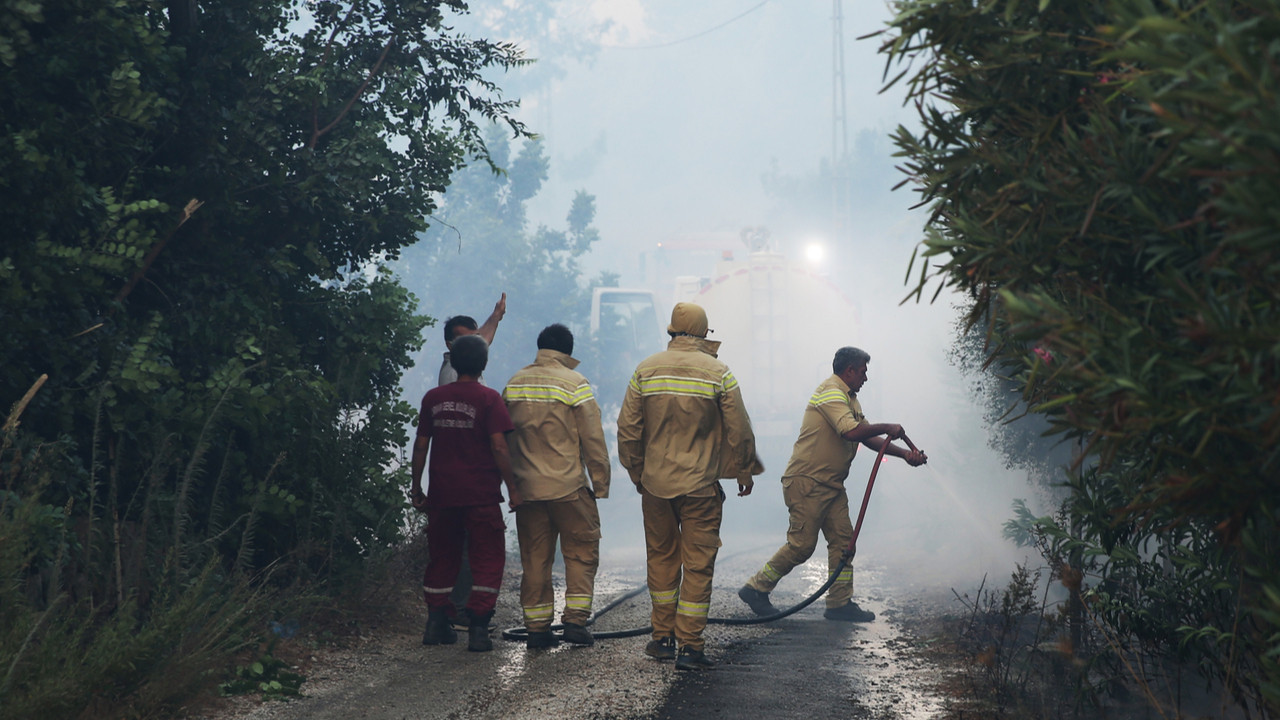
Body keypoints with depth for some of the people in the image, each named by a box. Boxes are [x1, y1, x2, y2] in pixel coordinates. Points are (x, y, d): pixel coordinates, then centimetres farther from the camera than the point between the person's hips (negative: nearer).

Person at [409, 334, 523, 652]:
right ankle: (478, 626, -6)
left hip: (442, 494, 4)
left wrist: (416, 488, 15)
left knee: (442, 557, 16)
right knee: (488, 559, 3)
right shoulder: (488, 398, -7)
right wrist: (512, 487, -5)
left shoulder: (433, 398, 5)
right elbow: (498, 447, -12)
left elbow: (420, 446, 7)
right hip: (481, 495, -4)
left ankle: (437, 623, 15)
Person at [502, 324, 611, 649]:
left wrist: (511, 483, 21)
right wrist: (600, 483, -1)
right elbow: (593, 439, -9)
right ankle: (576, 618, 0)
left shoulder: (514, 384, 8)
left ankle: (537, 626, 9)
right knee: (581, 551, 7)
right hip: (569, 488, -4)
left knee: (534, 558, 9)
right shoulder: (574, 383, -8)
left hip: (526, 488, 4)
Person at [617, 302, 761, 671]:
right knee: (698, 564, 2)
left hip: (655, 483, 3)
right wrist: (744, 470, 12)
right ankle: (690, 647, 1)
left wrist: (637, 472, 15)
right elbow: (738, 429, -4)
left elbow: (627, 428, 2)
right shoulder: (718, 372, -6)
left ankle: (663, 637, 21)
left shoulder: (646, 370, 0)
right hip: (701, 486, -2)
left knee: (661, 557, 15)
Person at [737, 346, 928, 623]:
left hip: (831, 485, 10)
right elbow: (851, 432, -27)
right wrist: (887, 428, -14)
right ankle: (756, 588, 4)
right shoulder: (831, 392, -14)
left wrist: (905, 454, 10)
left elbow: (869, 438, 19)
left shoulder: (849, 399, 20)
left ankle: (840, 603, 9)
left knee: (843, 540, 5)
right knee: (802, 544, -9)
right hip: (806, 482, -10)